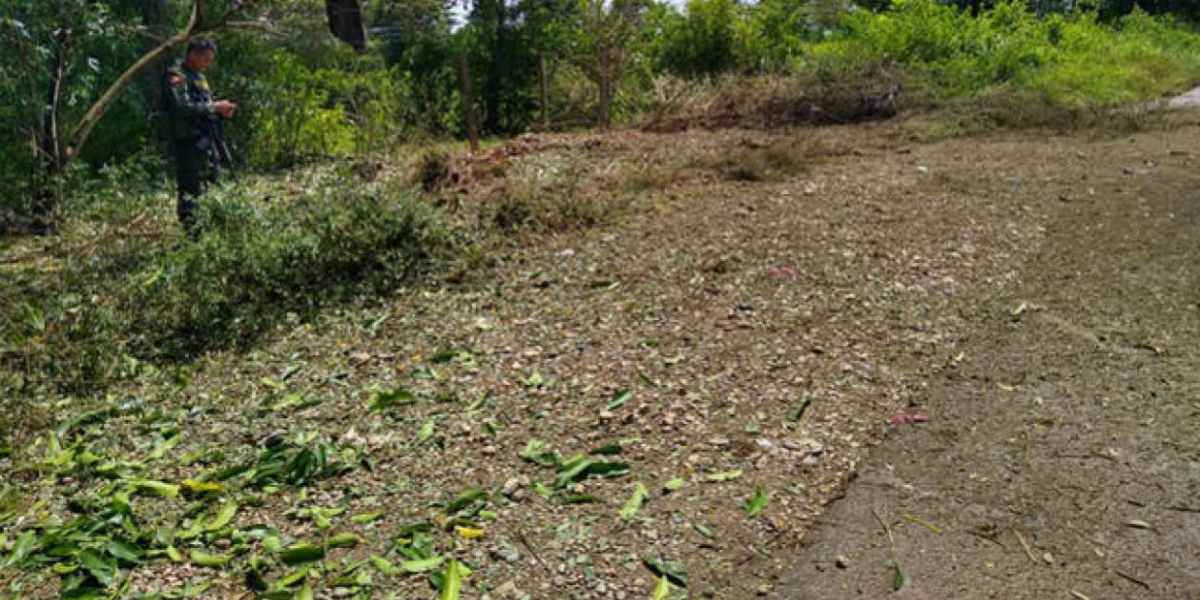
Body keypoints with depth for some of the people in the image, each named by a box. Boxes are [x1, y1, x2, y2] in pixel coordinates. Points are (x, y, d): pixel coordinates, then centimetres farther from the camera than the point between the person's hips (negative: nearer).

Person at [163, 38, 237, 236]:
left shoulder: (199, 77, 18)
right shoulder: (176, 76, -10)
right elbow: (182, 108, -23)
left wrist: (221, 111, 3)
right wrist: (214, 107, -18)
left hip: (203, 143, 9)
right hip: (187, 143, -9)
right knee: (189, 190, -8)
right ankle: (190, 231, -6)